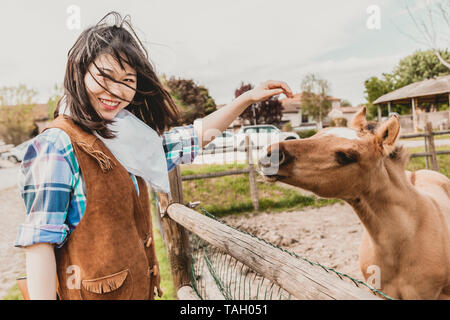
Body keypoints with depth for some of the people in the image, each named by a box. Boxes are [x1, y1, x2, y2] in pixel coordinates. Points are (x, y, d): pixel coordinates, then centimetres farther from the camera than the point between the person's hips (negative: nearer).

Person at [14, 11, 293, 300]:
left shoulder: (128, 137, 3)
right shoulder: (55, 147, -18)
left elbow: (197, 136, 11)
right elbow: (39, 241, -19)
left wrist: (248, 98, 7)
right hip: (89, 291, -7)